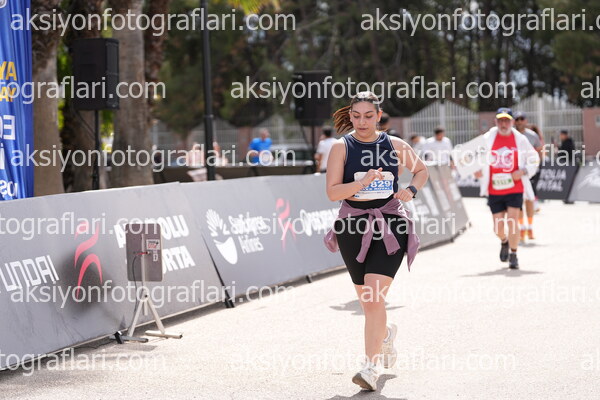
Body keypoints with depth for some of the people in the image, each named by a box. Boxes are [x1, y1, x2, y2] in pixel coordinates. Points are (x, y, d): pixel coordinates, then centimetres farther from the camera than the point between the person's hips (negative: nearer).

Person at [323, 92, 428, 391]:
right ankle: (386, 333, 47)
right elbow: (332, 192, -10)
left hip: (389, 227, -1)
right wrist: (364, 182, -24)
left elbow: (422, 169, 21)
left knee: (374, 297, -15)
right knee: (367, 300, 14)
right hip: (353, 227, 1)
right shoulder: (341, 147, -1)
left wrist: (412, 190, 1)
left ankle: (372, 367, -13)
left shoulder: (395, 146, 3)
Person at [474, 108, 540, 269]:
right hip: (494, 190, 1)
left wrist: (523, 171, -6)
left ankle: (513, 256, 3)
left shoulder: (520, 139, 1)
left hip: (515, 188, -1)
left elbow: (534, 159, 11)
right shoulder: (487, 139, 0)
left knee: (512, 221, -12)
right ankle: (504, 242, 40)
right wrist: (476, 169, -7)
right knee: (498, 227, 5)